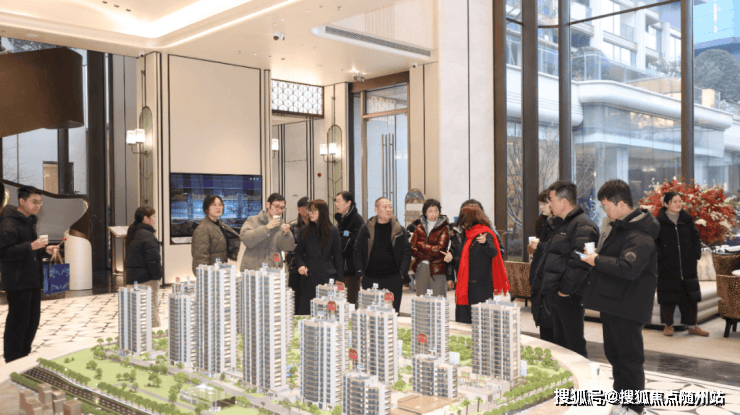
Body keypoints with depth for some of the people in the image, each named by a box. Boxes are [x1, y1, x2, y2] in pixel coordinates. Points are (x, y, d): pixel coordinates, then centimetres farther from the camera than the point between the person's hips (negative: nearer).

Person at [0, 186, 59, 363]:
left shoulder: (28, 222, 16)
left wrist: (44, 249, 10)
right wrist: (31, 246, -28)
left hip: (32, 280, 9)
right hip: (17, 282, -9)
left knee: (33, 320, 14)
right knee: (18, 322, -4)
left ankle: (24, 357, 26)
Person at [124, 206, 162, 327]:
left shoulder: (132, 235, 15)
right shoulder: (148, 236, -15)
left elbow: (128, 259, 18)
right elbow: (154, 260, -20)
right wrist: (157, 275, -11)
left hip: (132, 278, 9)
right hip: (146, 279, -9)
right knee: (152, 309, -5)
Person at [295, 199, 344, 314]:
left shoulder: (333, 231, 3)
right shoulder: (305, 230, 8)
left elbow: (338, 256, 5)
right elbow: (299, 251, 13)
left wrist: (339, 279, 1)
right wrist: (300, 264, -8)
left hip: (327, 277, -2)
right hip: (309, 277, 2)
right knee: (306, 310, 2)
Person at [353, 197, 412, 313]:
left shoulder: (399, 230, 5)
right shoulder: (366, 229, 4)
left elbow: (407, 251, 5)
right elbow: (358, 251, 5)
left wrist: (403, 273, -4)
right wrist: (360, 273, -2)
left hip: (393, 278, 0)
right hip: (370, 279, 0)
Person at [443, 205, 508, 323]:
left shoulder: (485, 233, -12)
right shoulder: (467, 233, 14)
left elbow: (493, 252, -28)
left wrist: (485, 242, -45)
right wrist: (452, 255, 22)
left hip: (480, 282, -8)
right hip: (466, 281, 8)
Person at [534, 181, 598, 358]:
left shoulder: (583, 226, -15)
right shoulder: (559, 225, 18)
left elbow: (579, 261, -23)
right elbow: (548, 257, 25)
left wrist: (565, 289, -21)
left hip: (569, 296, -10)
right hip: (554, 294, 10)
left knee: (574, 343, -3)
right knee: (560, 342, 17)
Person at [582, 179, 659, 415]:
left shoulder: (639, 236, -21)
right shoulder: (614, 226, 11)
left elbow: (628, 268, -32)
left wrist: (597, 261, -21)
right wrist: (594, 256, 5)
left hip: (627, 307, -10)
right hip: (611, 302, 10)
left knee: (629, 357, 1)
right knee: (613, 353, 20)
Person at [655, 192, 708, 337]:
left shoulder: (687, 219, 6)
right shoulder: (659, 221, -4)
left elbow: (695, 238, 12)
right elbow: (654, 242, -3)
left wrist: (696, 254, 2)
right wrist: (659, 257, -12)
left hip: (687, 265, 4)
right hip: (667, 265, -3)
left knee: (689, 294, 7)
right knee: (668, 295, 2)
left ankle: (692, 325, 18)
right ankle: (668, 324, 17)